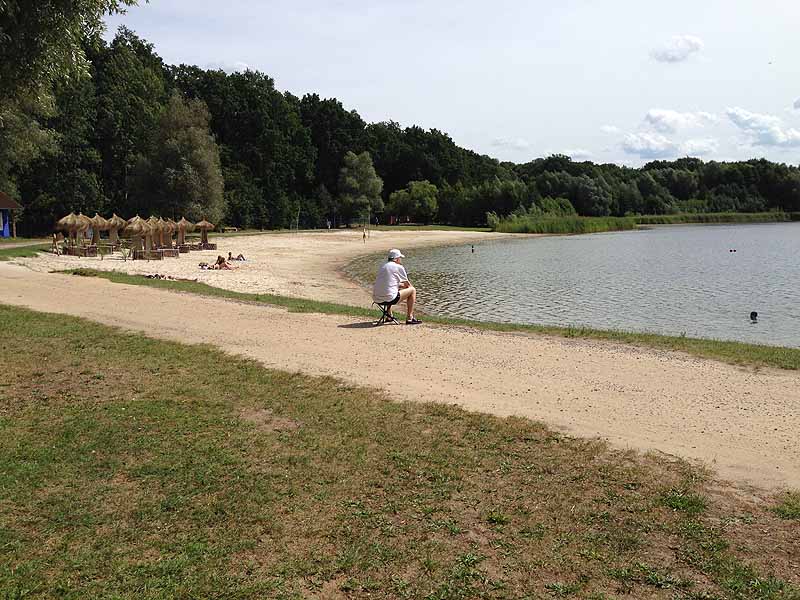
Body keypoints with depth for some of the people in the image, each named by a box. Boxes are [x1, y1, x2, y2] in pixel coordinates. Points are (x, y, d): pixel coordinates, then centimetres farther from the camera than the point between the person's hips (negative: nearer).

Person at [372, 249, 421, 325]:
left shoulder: (383, 266, 17)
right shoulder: (399, 267, -3)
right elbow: (407, 284, 9)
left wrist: (402, 285, 36)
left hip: (376, 299, 8)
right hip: (389, 299, -8)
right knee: (412, 290, 6)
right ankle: (409, 318, 7)